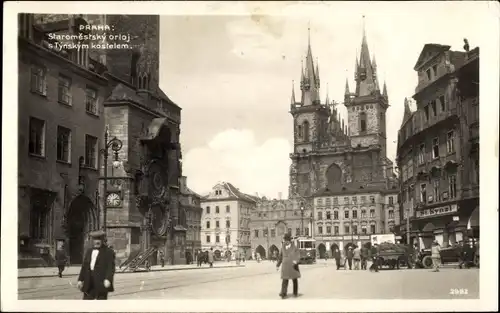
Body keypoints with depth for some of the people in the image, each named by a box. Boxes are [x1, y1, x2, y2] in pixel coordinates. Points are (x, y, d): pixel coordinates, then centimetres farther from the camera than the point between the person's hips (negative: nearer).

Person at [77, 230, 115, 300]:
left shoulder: (109, 252, -2)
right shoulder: (89, 251, 17)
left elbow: (111, 267, -11)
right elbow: (84, 266, 17)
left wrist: (108, 279, -25)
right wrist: (80, 280, 10)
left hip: (102, 283, -5)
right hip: (89, 284, 5)